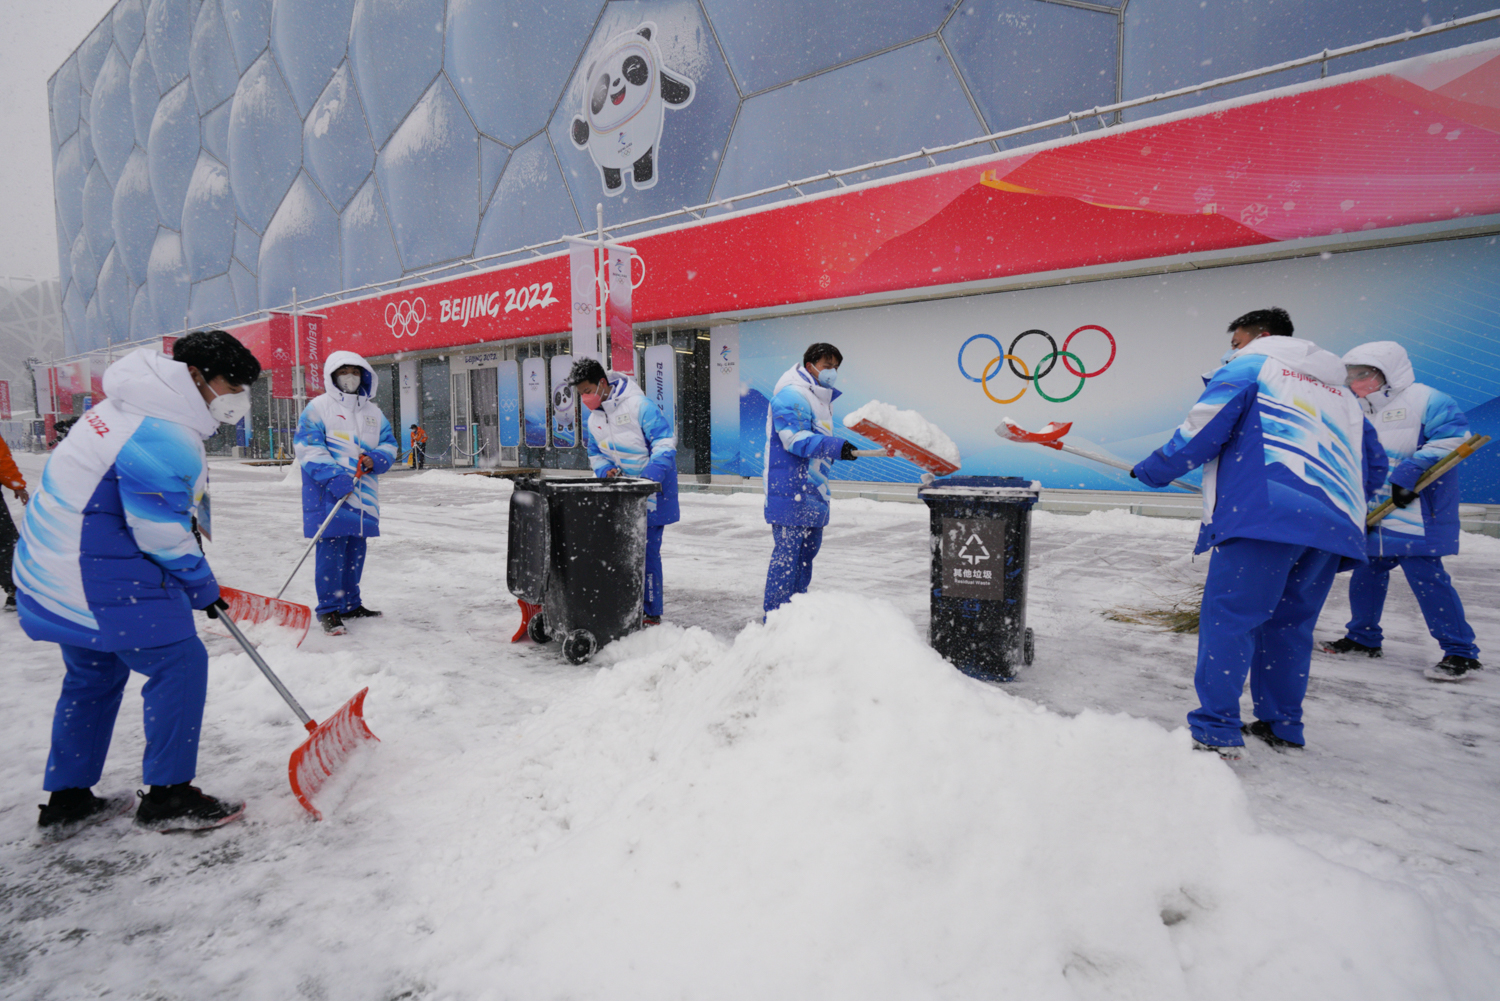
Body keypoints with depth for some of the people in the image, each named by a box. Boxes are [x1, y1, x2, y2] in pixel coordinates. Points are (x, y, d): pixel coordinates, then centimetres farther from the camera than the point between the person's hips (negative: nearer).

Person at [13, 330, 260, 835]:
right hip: (96, 576, -11)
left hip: (54, 566, 11)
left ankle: (67, 799, 32)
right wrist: (203, 587, -6)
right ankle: (168, 798, 5)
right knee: (179, 662, -4)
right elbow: (164, 537, -21)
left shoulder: (134, 408, 11)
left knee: (93, 674, 20)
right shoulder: (165, 440, -23)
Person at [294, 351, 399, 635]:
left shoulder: (372, 412, 17)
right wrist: (333, 476, -21)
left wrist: (377, 459, -7)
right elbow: (307, 447, -9)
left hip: (363, 493, 6)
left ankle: (350, 603, 24)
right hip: (329, 494, -6)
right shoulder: (318, 407, -1)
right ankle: (328, 610, 1)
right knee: (332, 548, -8)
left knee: (356, 549, 12)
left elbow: (389, 443, 17)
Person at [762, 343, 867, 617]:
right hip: (790, 491, -10)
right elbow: (795, 439, -23)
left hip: (811, 492, 11)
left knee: (808, 549, 14)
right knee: (787, 552, -9)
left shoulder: (820, 398, 21)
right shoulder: (791, 395, -12)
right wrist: (836, 446, -29)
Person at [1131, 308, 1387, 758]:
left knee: (1227, 617, -7)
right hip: (1335, 523, 8)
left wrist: (1153, 470, 8)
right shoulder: (1341, 390, 30)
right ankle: (1282, 726, 21)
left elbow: (1202, 431, -3)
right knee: (1289, 623, 16)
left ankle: (1216, 731, -10)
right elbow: (1374, 466, 30)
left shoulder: (1250, 366, 10)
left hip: (1265, 513, -7)